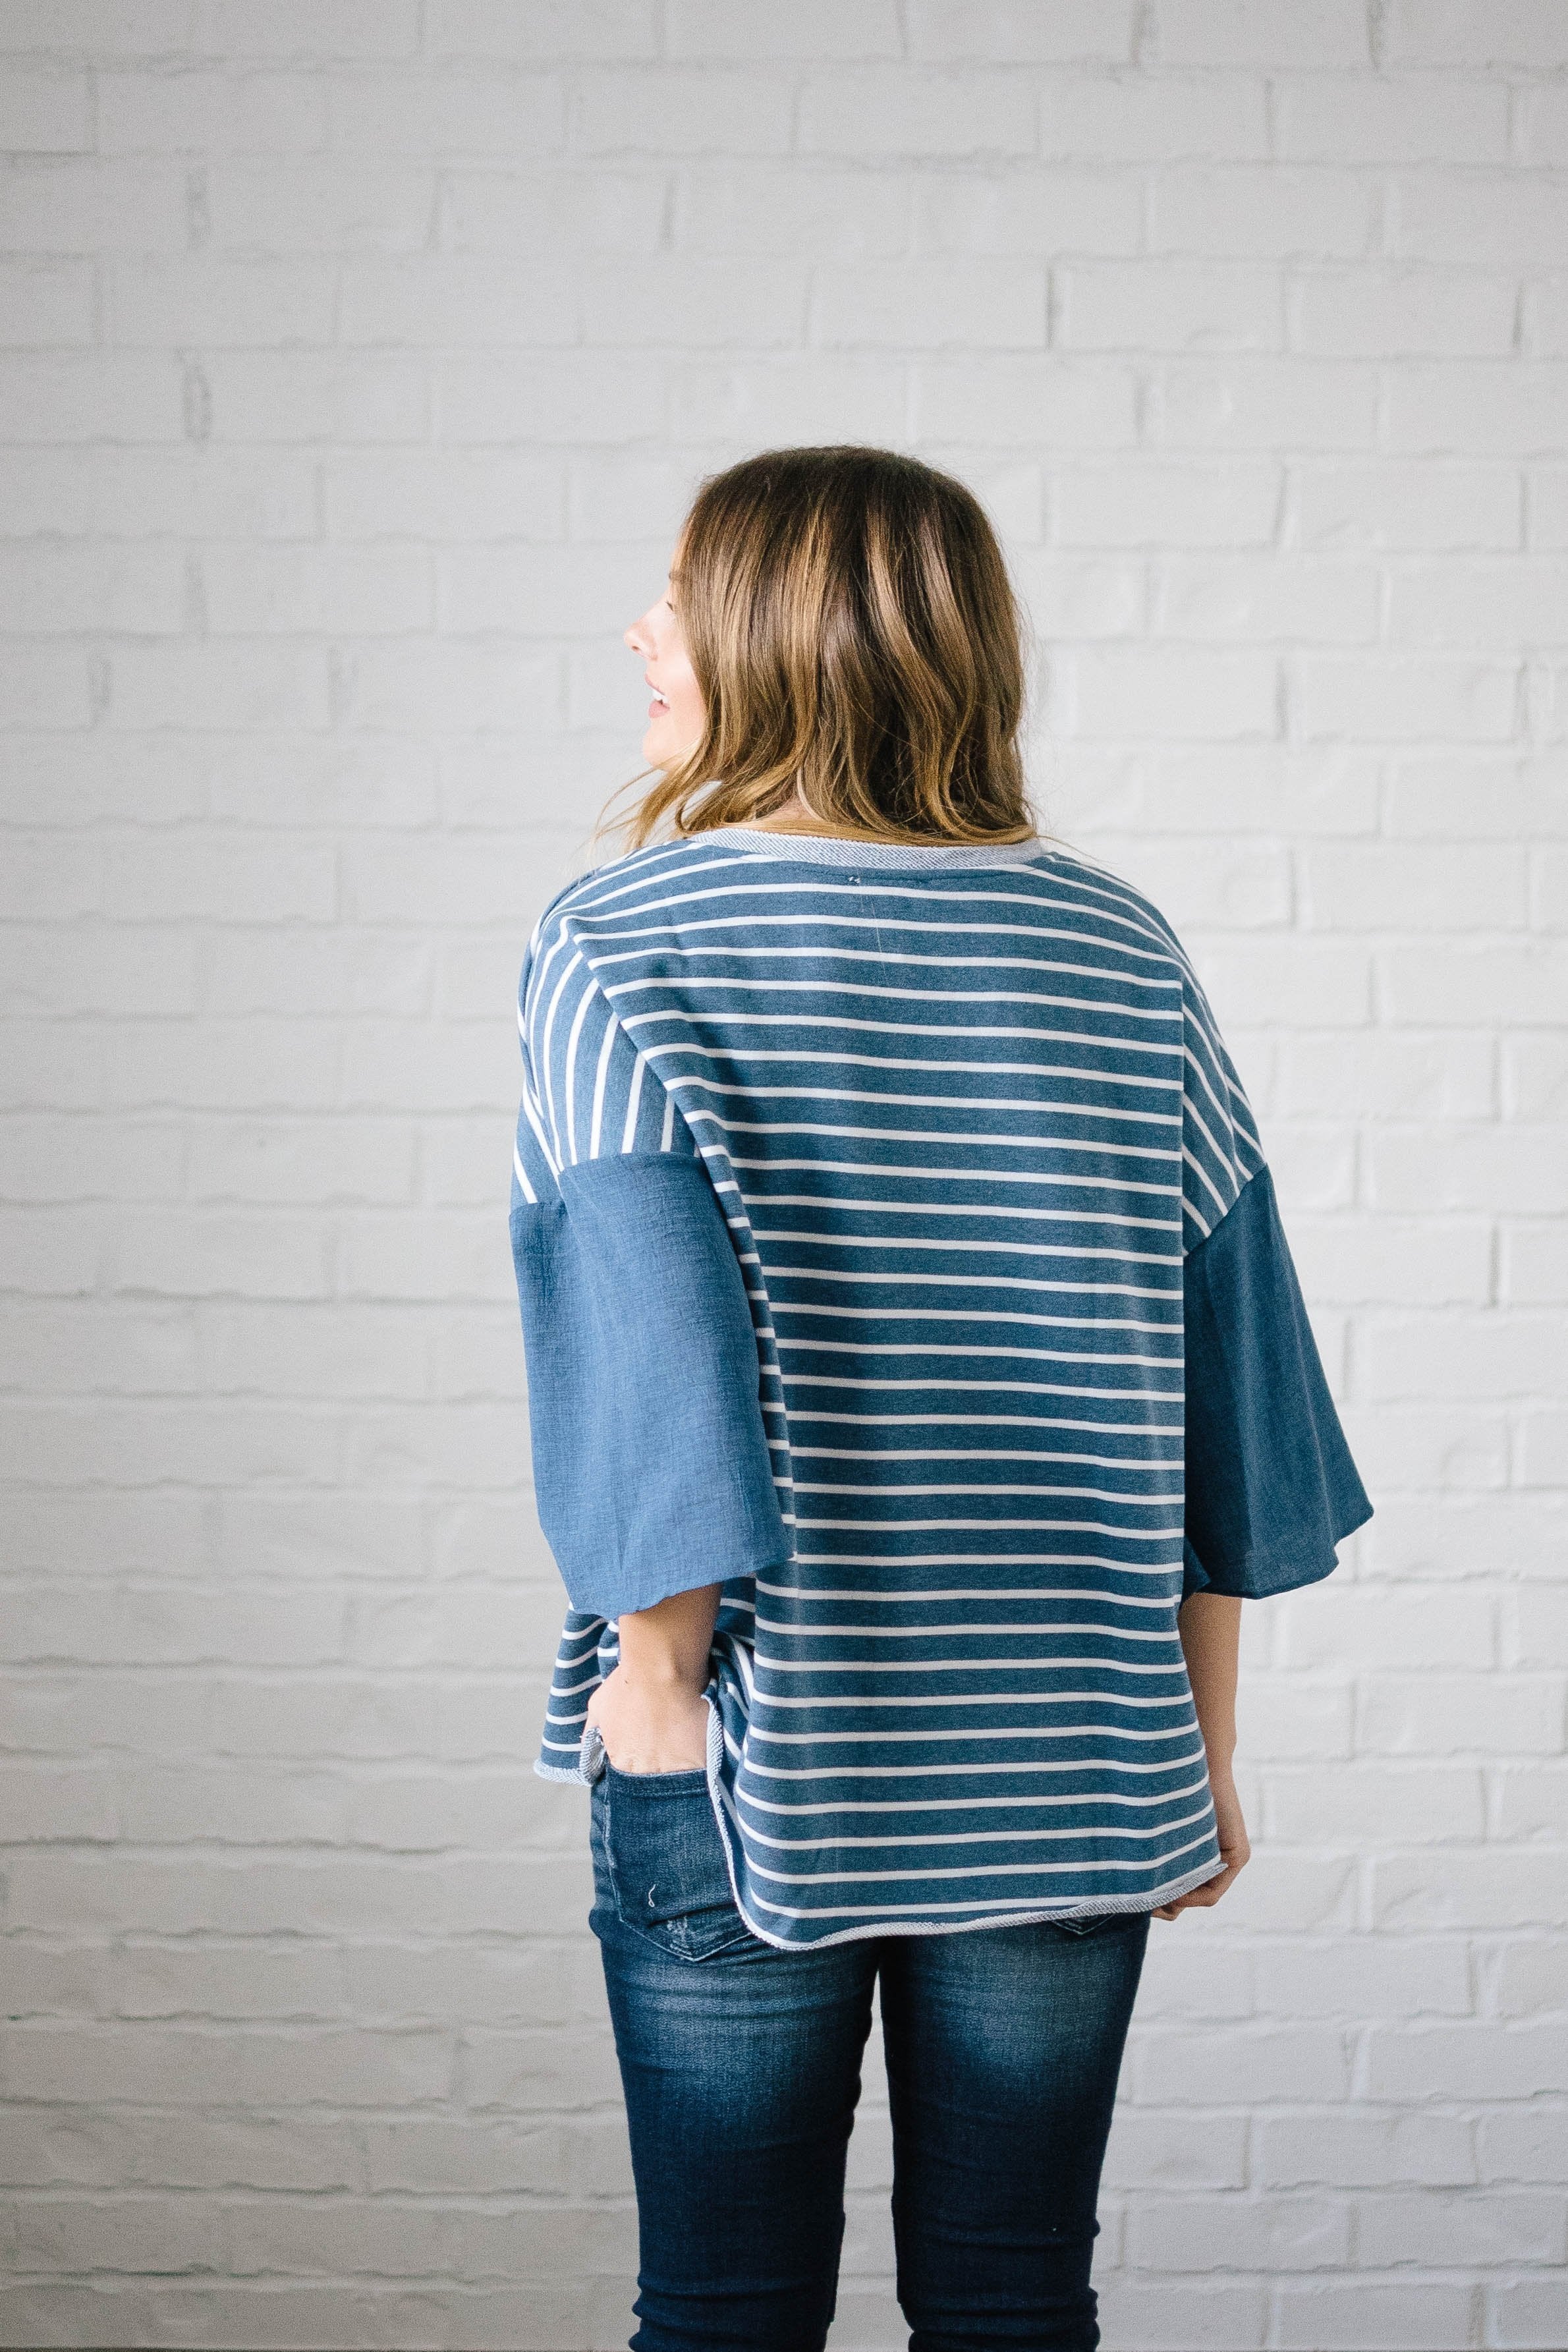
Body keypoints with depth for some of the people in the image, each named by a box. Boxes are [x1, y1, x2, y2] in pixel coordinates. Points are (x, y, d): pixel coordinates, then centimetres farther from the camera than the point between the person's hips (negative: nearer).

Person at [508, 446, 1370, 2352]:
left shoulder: (619, 947, -9)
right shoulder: (1115, 952, 2)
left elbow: (654, 1343, -17)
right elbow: (1226, 1367, 4)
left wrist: (657, 1673, -6)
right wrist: (1207, 1741, 11)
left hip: (752, 1770, -3)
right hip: (1070, 1769, 3)